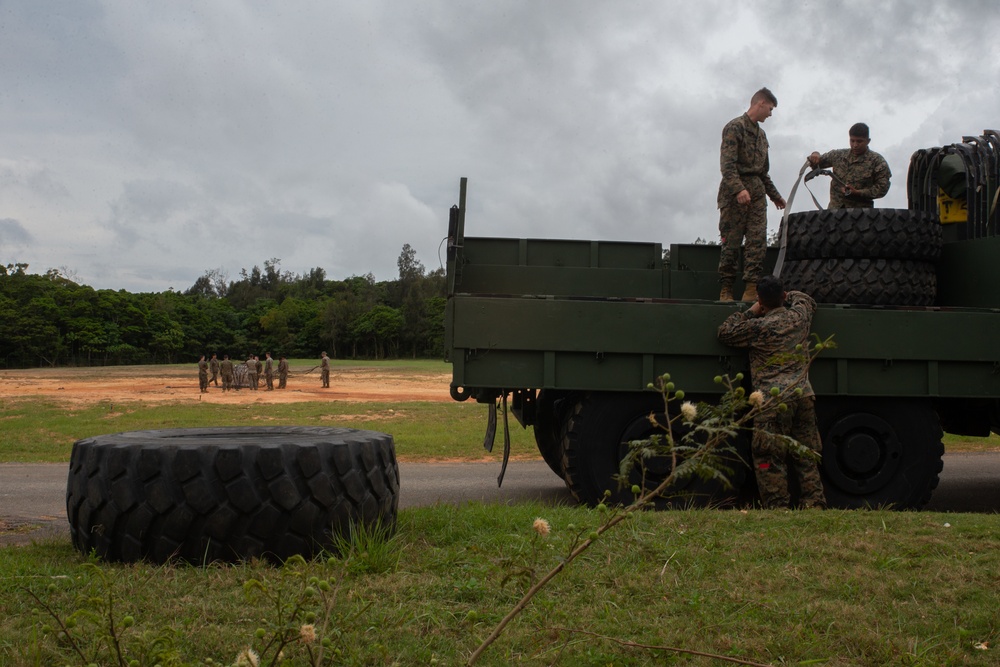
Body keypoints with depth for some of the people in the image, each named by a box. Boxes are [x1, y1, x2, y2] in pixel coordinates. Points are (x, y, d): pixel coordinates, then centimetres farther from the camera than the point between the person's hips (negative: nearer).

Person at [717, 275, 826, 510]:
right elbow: (806, 299, 33)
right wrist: (786, 295, 40)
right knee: (807, 456, 11)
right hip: (803, 396, 6)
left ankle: (777, 506, -3)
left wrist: (751, 312, 11)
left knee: (769, 457, -1)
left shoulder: (758, 327, -5)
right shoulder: (799, 316, 9)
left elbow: (725, 332, 7)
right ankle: (814, 503, 11)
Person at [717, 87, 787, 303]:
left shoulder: (761, 134, 23)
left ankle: (751, 289, -9)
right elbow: (728, 164, -16)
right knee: (731, 242, -5)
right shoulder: (735, 127, -4)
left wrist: (775, 195, 30)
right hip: (735, 193, -7)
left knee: (757, 241, -5)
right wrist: (738, 189, -27)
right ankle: (726, 289, 0)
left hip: (757, 192, 7)